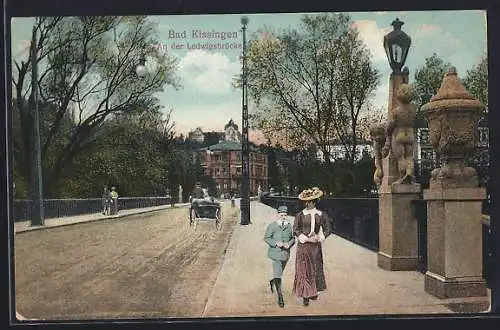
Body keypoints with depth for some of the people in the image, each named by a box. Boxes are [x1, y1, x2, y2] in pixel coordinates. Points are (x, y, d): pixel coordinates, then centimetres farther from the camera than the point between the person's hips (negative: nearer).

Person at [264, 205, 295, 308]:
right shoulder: (272, 225, -6)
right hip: (275, 253, -4)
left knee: (279, 273, 18)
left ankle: (272, 282, 52)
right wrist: (276, 243, -17)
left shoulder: (289, 226, 5)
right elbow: (266, 238, -3)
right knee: (278, 275, -10)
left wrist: (289, 244, -8)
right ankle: (280, 297, -7)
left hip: (285, 253, 4)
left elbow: (293, 238, 13)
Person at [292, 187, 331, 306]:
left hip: (316, 246, 3)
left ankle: (313, 292, 22)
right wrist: (306, 239, -14)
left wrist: (319, 237, -9)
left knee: (316, 269, 8)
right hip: (303, 246, -3)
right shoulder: (300, 215, -4)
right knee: (304, 270, -3)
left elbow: (327, 230, 7)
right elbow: (296, 231, -5)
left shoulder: (321, 215, 3)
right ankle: (305, 296, 1)